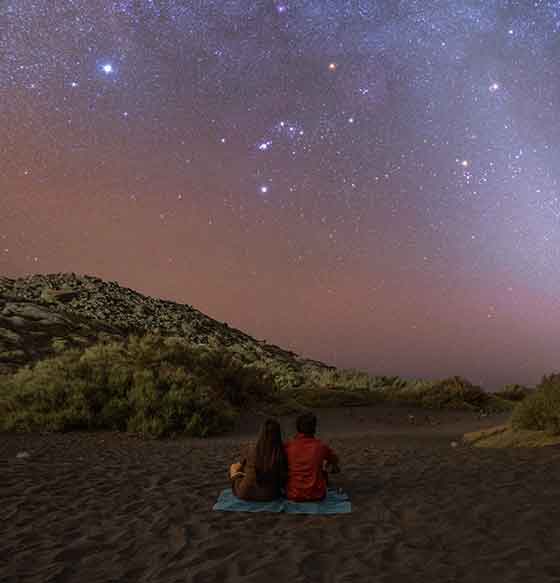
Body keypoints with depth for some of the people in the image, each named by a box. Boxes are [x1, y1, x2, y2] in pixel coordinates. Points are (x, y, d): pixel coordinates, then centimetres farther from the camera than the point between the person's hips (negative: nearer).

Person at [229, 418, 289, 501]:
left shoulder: (250, 449, -20)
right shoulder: (282, 454, -20)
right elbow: (283, 480, -7)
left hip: (245, 494, -1)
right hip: (270, 495, 1)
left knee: (234, 466, 29)